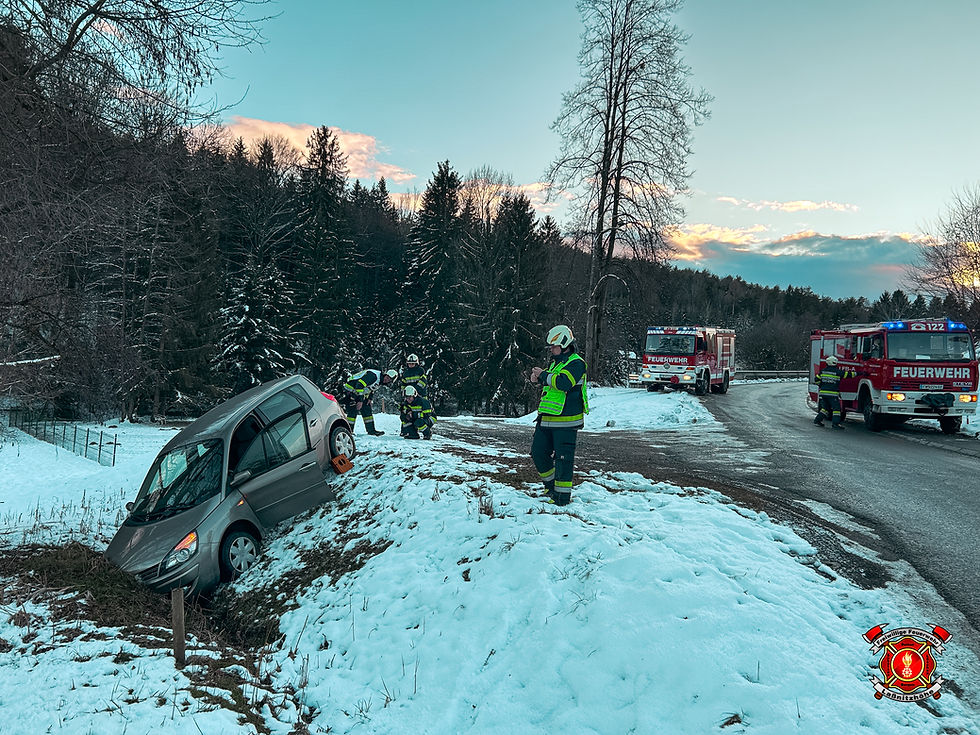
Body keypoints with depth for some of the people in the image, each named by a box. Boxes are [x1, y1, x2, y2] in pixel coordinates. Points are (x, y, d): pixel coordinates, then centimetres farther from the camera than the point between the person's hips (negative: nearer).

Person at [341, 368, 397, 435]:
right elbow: (360, 385, -33)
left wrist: (369, 398, 7)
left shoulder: (380, 381, 4)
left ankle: (371, 430, 12)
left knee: (367, 411, 7)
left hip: (361, 394, 10)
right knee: (353, 412, -11)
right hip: (351, 390, -10)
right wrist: (360, 400, -31)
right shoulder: (373, 375, -27)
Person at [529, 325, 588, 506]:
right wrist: (538, 380, 6)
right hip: (547, 418, 9)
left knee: (563, 457, -4)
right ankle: (551, 486, 28)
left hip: (566, 420, -9)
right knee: (538, 452, 12)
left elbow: (563, 383, -27)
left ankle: (563, 496, 6)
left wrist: (543, 375, -15)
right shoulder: (555, 362, 18)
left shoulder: (576, 363, -10)